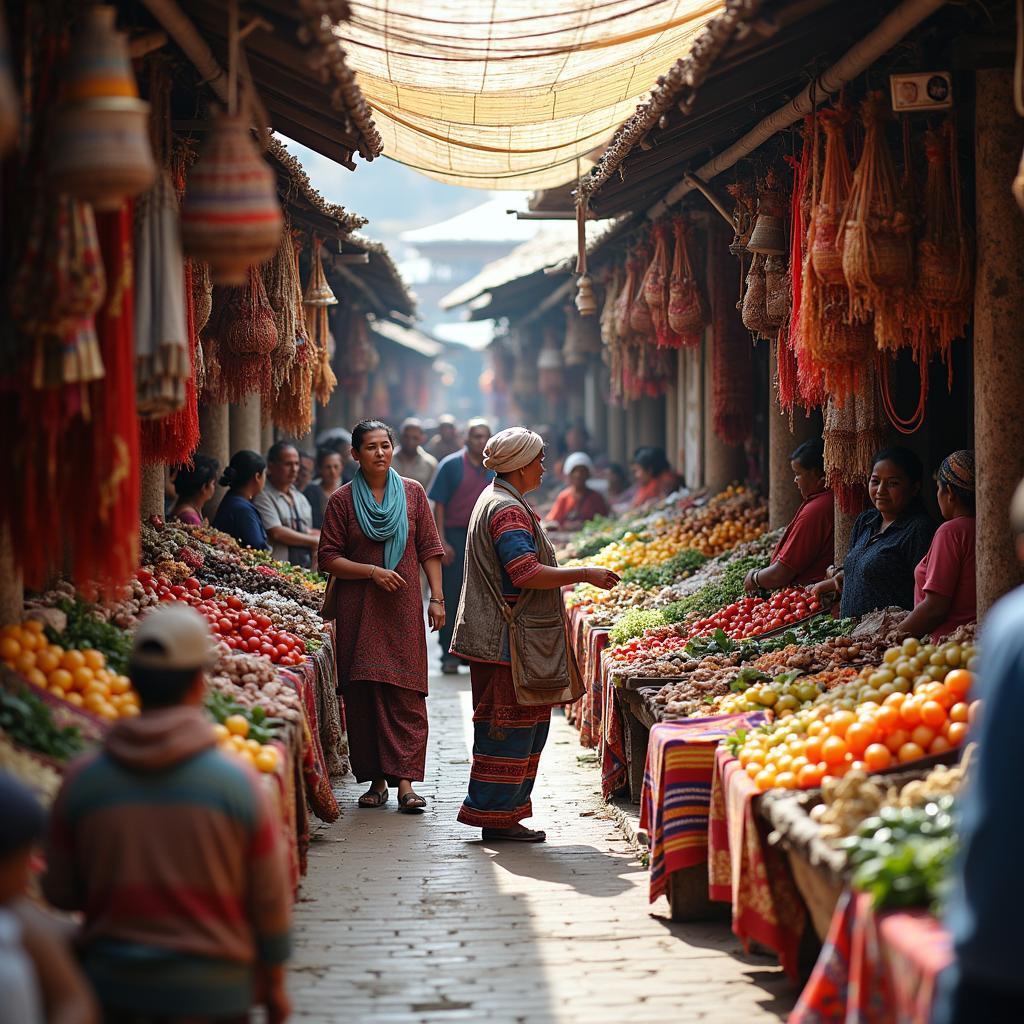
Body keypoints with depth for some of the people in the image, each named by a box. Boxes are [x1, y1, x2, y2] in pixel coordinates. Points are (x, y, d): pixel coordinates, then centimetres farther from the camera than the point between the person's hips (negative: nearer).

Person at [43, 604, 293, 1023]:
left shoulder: (82, 780, -7)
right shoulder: (237, 783, -13)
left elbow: (60, 893, 2)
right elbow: (269, 900, -4)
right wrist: (273, 985, 11)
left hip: (112, 988, 2)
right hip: (210, 990, -2)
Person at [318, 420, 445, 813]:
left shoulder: (412, 493, 8)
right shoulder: (342, 500, 2)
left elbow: (429, 549, 10)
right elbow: (329, 559, 1)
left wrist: (437, 598, 2)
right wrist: (372, 571, -12)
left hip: (404, 608, 0)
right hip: (358, 611, 0)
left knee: (406, 693, -7)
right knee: (363, 695, 0)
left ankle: (405, 781, -10)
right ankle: (376, 779, 9)